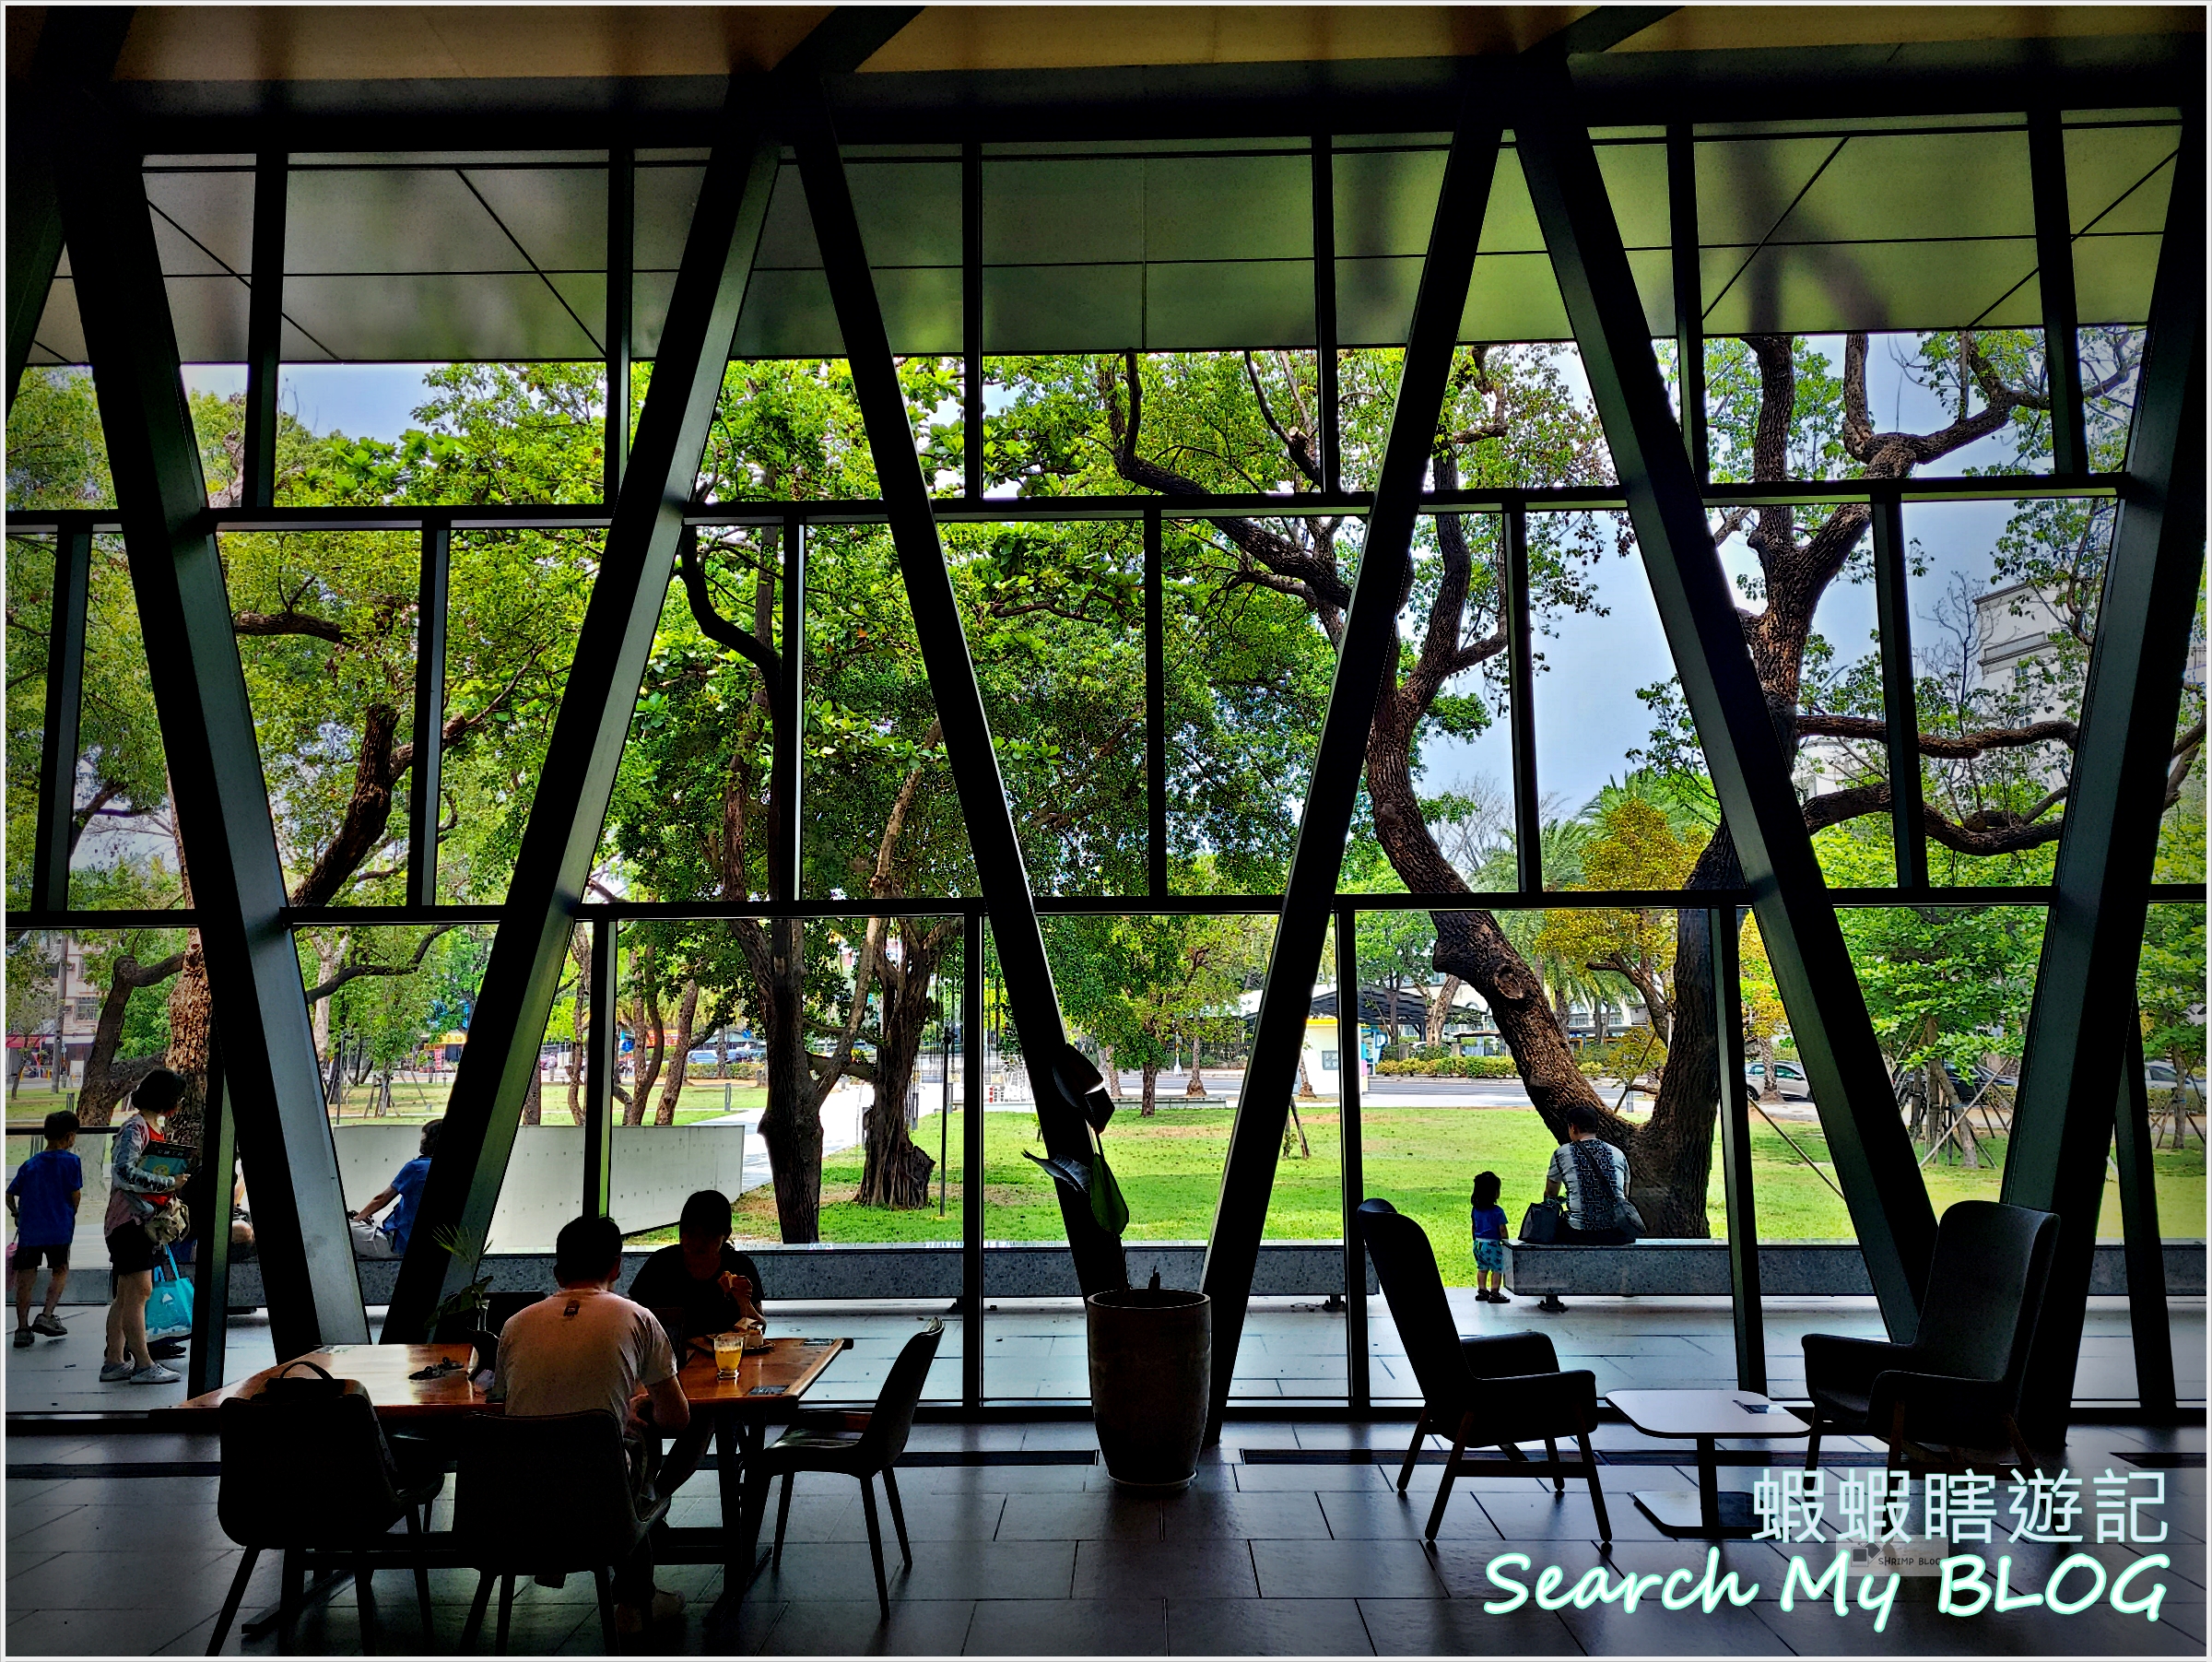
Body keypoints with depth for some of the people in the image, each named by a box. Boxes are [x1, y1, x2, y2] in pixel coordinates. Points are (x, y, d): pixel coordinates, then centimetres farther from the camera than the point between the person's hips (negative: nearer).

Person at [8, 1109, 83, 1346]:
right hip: (59, 1229, -3)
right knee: (60, 1271, 14)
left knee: (25, 1278, 7)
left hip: (28, 1229, 3)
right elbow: (75, 1196, -5)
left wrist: (16, 1214, 28)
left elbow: (9, 1195, 9)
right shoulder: (71, 1161, -5)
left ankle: (23, 1329, 7)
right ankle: (46, 1316, 2)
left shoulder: (29, 1165, 6)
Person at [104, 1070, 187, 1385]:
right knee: (139, 1291, -10)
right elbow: (123, 1173, -26)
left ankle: (114, 1363, 15)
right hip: (129, 1220, -10)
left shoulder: (152, 1127, 17)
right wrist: (170, 1183, -21)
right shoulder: (135, 1128, -13)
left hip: (139, 1222, 10)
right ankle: (144, 1365, -9)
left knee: (126, 1295, 11)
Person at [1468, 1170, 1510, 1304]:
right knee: (1497, 1269, 4)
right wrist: (1506, 1243, -1)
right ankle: (1494, 1293, 4)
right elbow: (1502, 1230, -13)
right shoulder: (1497, 1211, -17)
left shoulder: (1475, 1209, 2)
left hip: (1478, 1243, 7)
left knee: (1482, 1268, 18)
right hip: (1492, 1244, -7)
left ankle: (1482, 1291, 23)